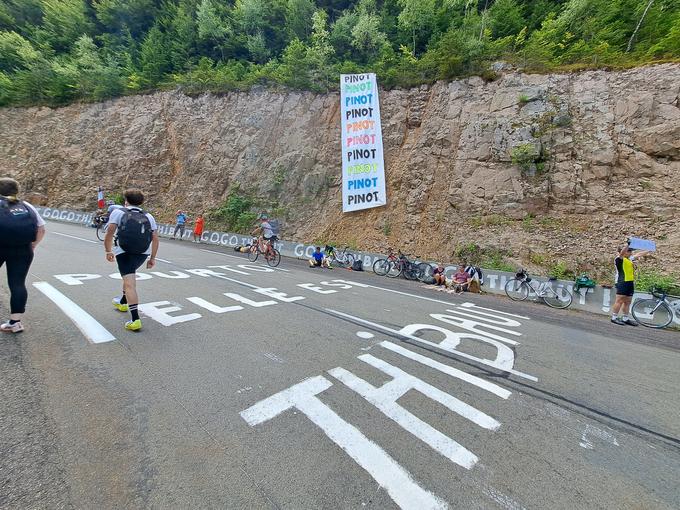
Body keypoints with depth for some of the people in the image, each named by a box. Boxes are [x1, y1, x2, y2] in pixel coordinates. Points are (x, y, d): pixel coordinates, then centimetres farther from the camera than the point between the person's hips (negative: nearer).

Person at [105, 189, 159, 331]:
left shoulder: (118, 212, 8)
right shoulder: (148, 216, 16)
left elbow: (110, 232, -3)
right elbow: (155, 239, 8)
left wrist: (108, 251, 8)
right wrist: (152, 258, 13)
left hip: (124, 251, -4)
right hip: (143, 252, 4)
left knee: (129, 283, -9)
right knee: (130, 274, 30)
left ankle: (135, 320, -17)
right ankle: (123, 302, 50)